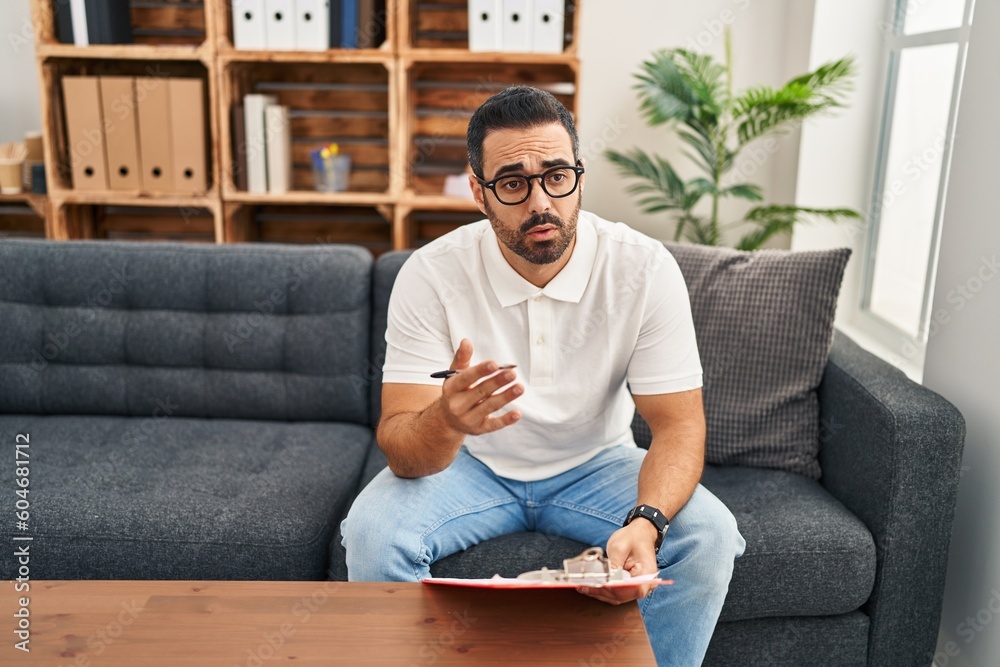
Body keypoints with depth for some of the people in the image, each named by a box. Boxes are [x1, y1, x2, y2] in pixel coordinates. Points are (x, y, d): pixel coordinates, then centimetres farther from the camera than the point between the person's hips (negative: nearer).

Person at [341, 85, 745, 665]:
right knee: (372, 532, -25)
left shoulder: (644, 268, -19)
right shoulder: (431, 275, -21)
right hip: (472, 465, 0)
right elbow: (402, 452, -23)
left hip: (597, 465, 1)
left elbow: (679, 425, -16)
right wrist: (445, 420, -49)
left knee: (708, 534, -23)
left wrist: (646, 523, -37)